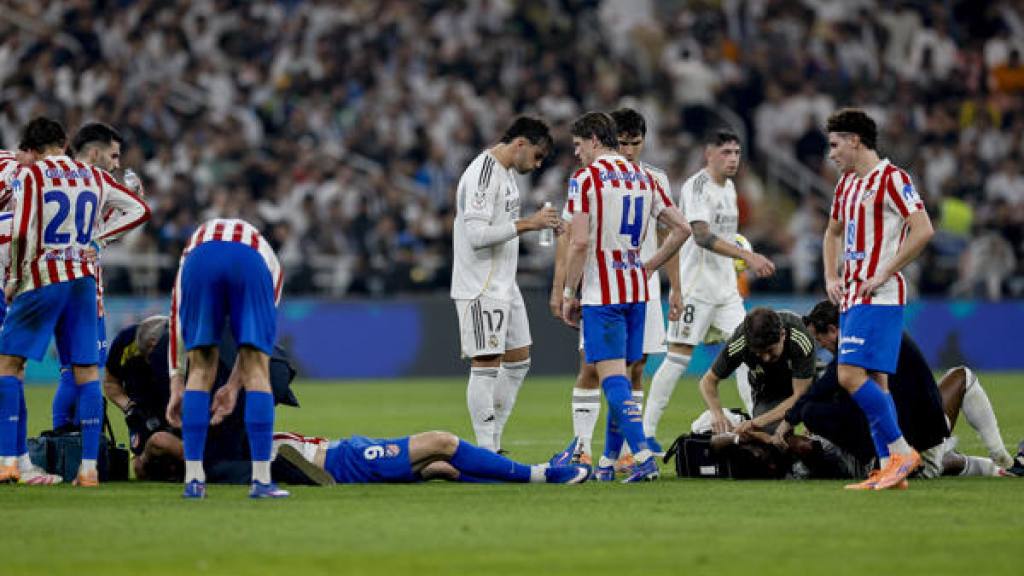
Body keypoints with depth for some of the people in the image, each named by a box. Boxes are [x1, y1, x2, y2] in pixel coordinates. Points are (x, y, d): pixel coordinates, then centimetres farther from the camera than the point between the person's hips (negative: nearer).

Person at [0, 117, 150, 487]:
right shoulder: (94, 176, 10)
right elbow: (140, 210, 18)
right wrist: (97, 238, 13)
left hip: (42, 279, -4)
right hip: (83, 278, 4)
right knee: (86, 370, 6)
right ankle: (89, 467, 2)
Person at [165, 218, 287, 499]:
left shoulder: (192, 245, 43)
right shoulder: (268, 258, 42)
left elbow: (177, 323, 35)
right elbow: (255, 336, 36)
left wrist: (176, 388, 35)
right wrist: (234, 386, 40)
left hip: (201, 258, 1)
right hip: (250, 262, -1)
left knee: (200, 372, 13)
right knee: (258, 371, 9)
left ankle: (193, 480, 9)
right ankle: (261, 480, 5)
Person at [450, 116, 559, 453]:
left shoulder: (507, 173, 14)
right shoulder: (483, 174, -18)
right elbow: (477, 234, -25)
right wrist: (527, 224, -23)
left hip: (504, 285, 10)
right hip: (481, 289, -10)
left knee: (518, 361, 12)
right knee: (486, 366, -7)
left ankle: (492, 444, 17)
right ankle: (486, 452, -4)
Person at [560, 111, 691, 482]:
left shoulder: (585, 178, -9)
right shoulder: (642, 177, 12)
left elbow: (579, 243, -15)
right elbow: (682, 228, 12)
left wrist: (568, 294, -7)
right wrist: (648, 266, 16)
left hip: (602, 294, -7)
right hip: (637, 289, 7)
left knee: (613, 378, -10)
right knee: (621, 376, 13)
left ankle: (643, 455, -23)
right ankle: (608, 461, 19)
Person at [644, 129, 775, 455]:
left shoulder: (728, 188, 14)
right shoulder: (696, 187, -14)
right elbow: (702, 236, -26)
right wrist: (747, 256, -31)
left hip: (725, 287, 8)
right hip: (696, 287, -8)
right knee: (680, 355, -6)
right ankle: (646, 431, 0)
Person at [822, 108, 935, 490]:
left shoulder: (891, 179, -10)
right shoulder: (847, 182, 17)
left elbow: (923, 231, -19)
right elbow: (833, 232, 31)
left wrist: (884, 275, -17)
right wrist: (831, 278, 15)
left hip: (879, 297, -9)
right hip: (851, 296, 9)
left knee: (851, 376, -18)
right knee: (873, 382, 6)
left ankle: (901, 451, -11)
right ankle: (890, 468, 8)